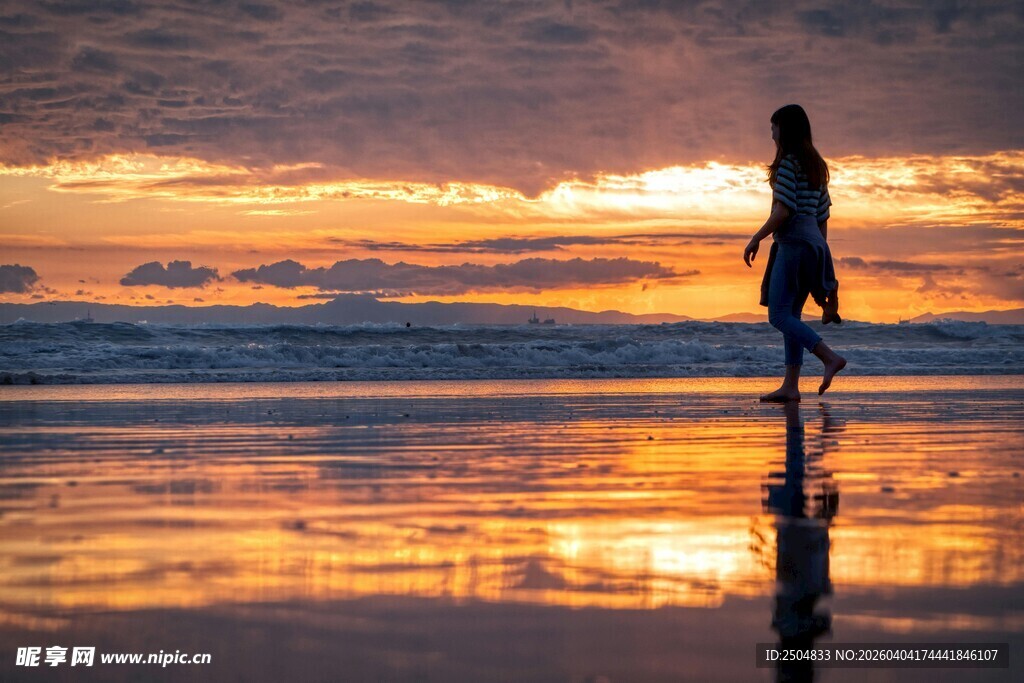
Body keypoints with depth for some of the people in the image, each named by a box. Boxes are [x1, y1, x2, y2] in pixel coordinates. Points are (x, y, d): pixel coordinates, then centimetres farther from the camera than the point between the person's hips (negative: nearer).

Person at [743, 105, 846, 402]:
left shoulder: (788, 162, -8)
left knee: (779, 315, -12)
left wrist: (755, 239, -9)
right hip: (814, 244, 9)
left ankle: (831, 358, -24)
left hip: (793, 243, -9)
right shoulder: (816, 166, 18)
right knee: (791, 316, 9)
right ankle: (790, 386, 6)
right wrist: (820, 257, 21)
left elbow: (783, 210, -17)